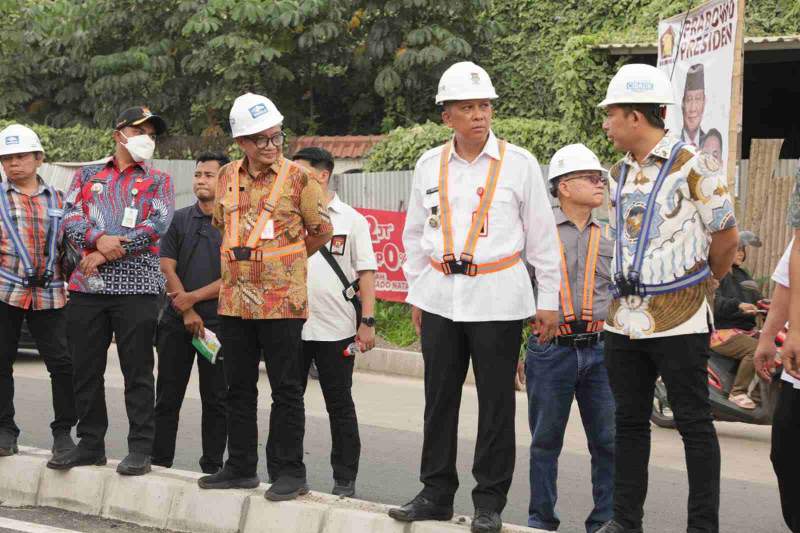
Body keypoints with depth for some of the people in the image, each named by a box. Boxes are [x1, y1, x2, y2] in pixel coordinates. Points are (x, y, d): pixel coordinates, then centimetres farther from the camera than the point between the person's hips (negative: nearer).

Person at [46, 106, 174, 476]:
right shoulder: (87, 176, 17)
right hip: (87, 286, 3)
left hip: (137, 285, -3)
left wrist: (107, 254, -12)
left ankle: (140, 449, 2)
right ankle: (90, 444, 16)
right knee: (86, 370, 6)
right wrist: (99, 239, -18)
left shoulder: (158, 181, 10)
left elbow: (157, 224, -6)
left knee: (137, 371, -2)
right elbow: (71, 219, 3)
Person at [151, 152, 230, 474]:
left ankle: (212, 466, 9)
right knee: (167, 397, 5)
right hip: (177, 322, 3)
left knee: (216, 399, 2)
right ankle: (159, 463, 11)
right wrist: (187, 312, -7)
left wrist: (193, 297, -11)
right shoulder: (179, 220, 9)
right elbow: (167, 268, 3)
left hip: (218, 322, -2)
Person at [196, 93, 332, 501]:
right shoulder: (227, 177, 7)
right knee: (239, 387, 11)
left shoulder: (297, 178, -5)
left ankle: (290, 472, 6)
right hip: (235, 299, 5)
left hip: (281, 299, -5)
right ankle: (241, 467, 21)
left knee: (286, 388, 0)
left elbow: (321, 230, 5)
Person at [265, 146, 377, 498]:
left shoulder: (350, 220, 2)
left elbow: (366, 273, 0)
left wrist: (367, 322, -8)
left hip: (336, 330, -3)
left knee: (340, 405, 5)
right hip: (290, 327, 3)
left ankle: (345, 480, 12)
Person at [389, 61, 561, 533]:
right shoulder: (430, 166, 7)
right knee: (439, 399, 8)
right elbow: (415, 234, 16)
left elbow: (543, 236, 2)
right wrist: (416, 294, 14)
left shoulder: (519, 163, -2)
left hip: (498, 299, -3)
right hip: (440, 299, 3)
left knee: (496, 403, 1)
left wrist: (549, 301, 0)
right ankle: (437, 493, 19)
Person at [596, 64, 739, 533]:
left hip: (679, 319, -7)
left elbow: (726, 237, -5)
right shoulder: (620, 174, 12)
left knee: (694, 423, 1)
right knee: (630, 420, 11)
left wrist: (698, 286, 8)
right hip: (626, 316, 7)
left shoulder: (693, 166, -9)